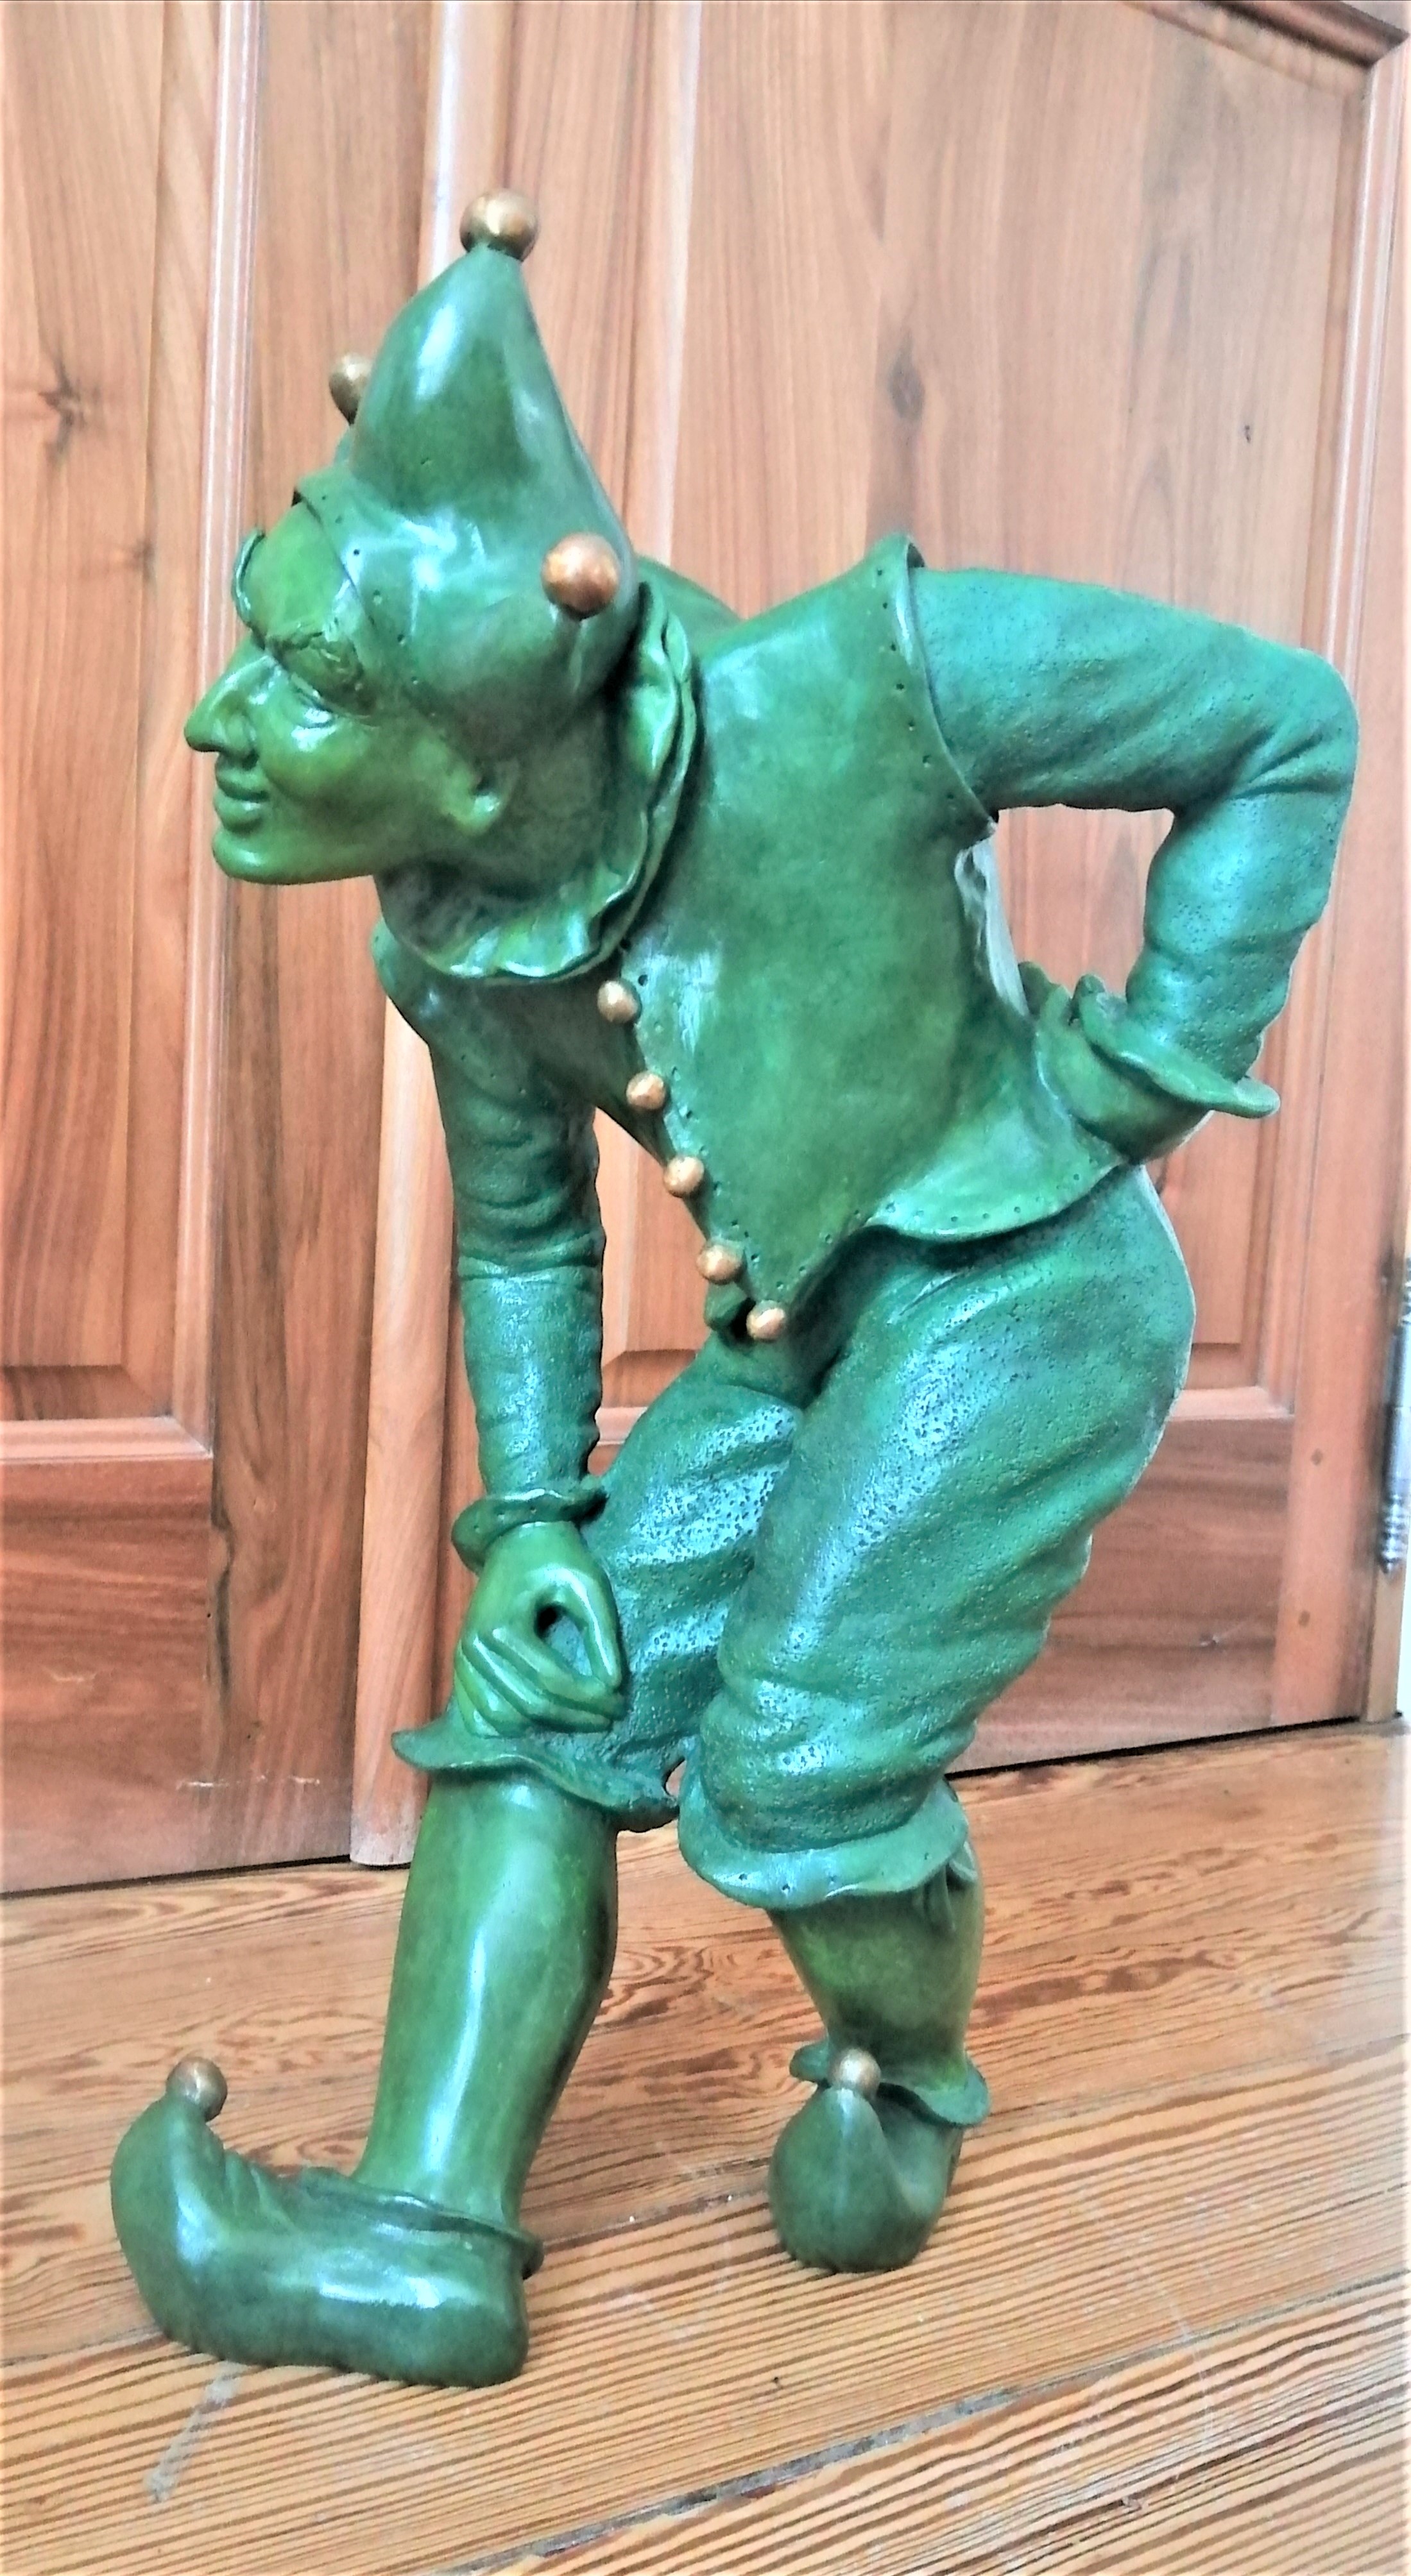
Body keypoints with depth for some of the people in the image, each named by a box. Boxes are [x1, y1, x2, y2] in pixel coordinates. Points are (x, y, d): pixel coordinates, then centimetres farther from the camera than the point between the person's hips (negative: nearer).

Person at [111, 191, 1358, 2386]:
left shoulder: (849, 688, -28)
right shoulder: (457, 950, -10)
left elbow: (1288, 726, -16)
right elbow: (522, 1234, 8)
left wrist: (1144, 1074, -16)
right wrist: (532, 1513, -1)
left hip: (1027, 1283, -6)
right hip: (810, 1335, 6)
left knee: (806, 1741, -15)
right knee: (542, 1693, -4)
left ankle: (906, 2082, 18)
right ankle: (425, 2235, 0)